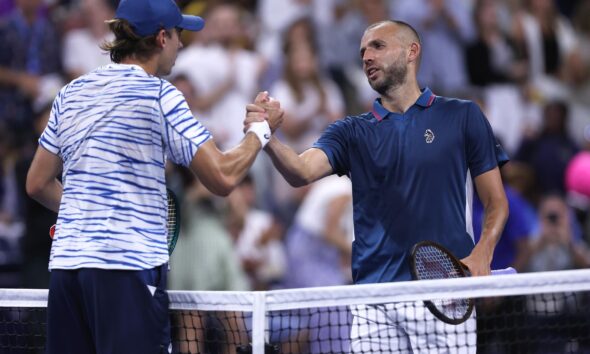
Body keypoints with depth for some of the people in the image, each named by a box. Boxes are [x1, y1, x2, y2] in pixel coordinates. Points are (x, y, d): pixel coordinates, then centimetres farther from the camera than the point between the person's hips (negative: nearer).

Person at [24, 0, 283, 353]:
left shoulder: (72, 93, 13)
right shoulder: (159, 95, -5)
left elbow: (38, 184, 20)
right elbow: (223, 178, -9)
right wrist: (261, 129, 7)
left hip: (66, 261, 7)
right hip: (128, 266, -6)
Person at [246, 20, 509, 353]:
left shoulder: (462, 116, 7)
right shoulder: (353, 132, 12)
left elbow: (497, 202, 8)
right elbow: (303, 170, -6)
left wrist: (482, 254, -11)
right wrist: (269, 139, -27)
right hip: (375, 301, 2)